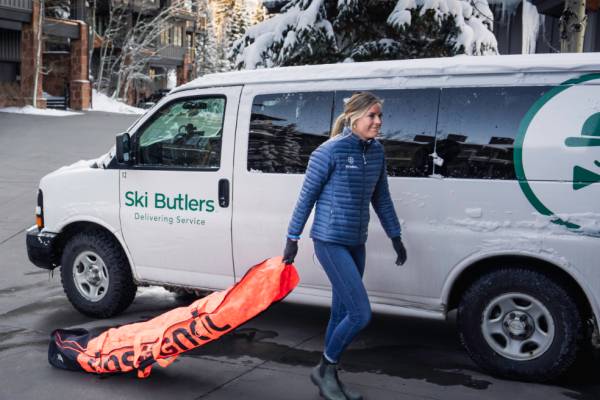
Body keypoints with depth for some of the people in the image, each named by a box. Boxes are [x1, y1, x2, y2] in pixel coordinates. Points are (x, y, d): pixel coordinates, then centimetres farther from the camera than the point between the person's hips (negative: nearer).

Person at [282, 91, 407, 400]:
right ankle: (325, 369, 11)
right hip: (330, 242, -7)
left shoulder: (376, 151, 7)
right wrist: (292, 238, -5)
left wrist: (395, 236, 19)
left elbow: (381, 198, 17)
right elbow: (307, 197, -8)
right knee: (361, 314, -11)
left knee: (341, 314, 14)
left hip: (356, 243, 7)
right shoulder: (330, 151, -14)